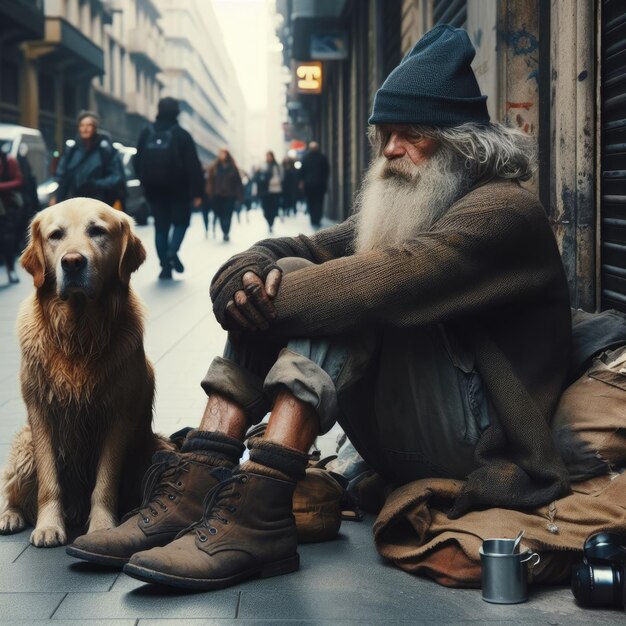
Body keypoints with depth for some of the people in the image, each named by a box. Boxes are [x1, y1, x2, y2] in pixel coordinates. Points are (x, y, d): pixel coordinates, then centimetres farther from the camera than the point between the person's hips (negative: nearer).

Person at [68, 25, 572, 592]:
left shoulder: (503, 210, -13)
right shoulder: (397, 204, 16)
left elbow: (389, 280, -31)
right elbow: (300, 249, 4)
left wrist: (269, 297, -22)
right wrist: (248, 275, -20)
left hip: (473, 447, -8)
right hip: (396, 447, 8)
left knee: (339, 298, -26)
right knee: (283, 276, -4)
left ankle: (256, 514, -36)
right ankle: (194, 489, -17)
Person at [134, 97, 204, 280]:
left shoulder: (146, 133, 5)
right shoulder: (181, 134, -8)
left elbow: (138, 162, 8)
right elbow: (193, 166, -10)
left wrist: (146, 182, 16)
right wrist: (197, 192, -7)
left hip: (154, 189, 3)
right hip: (178, 189, -3)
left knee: (161, 227, 10)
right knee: (181, 221, 13)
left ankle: (166, 267, 4)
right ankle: (172, 251, -13)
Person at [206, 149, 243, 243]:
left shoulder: (233, 168, 2)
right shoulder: (214, 167, 3)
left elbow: (237, 182, 1)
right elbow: (210, 181, 0)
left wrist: (239, 195, -3)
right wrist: (210, 193, -8)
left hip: (229, 196, -1)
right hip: (218, 195, 1)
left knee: (228, 215, -6)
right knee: (221, 215, 2)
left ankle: (226, 233, 0)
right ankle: (225, 233, 15)